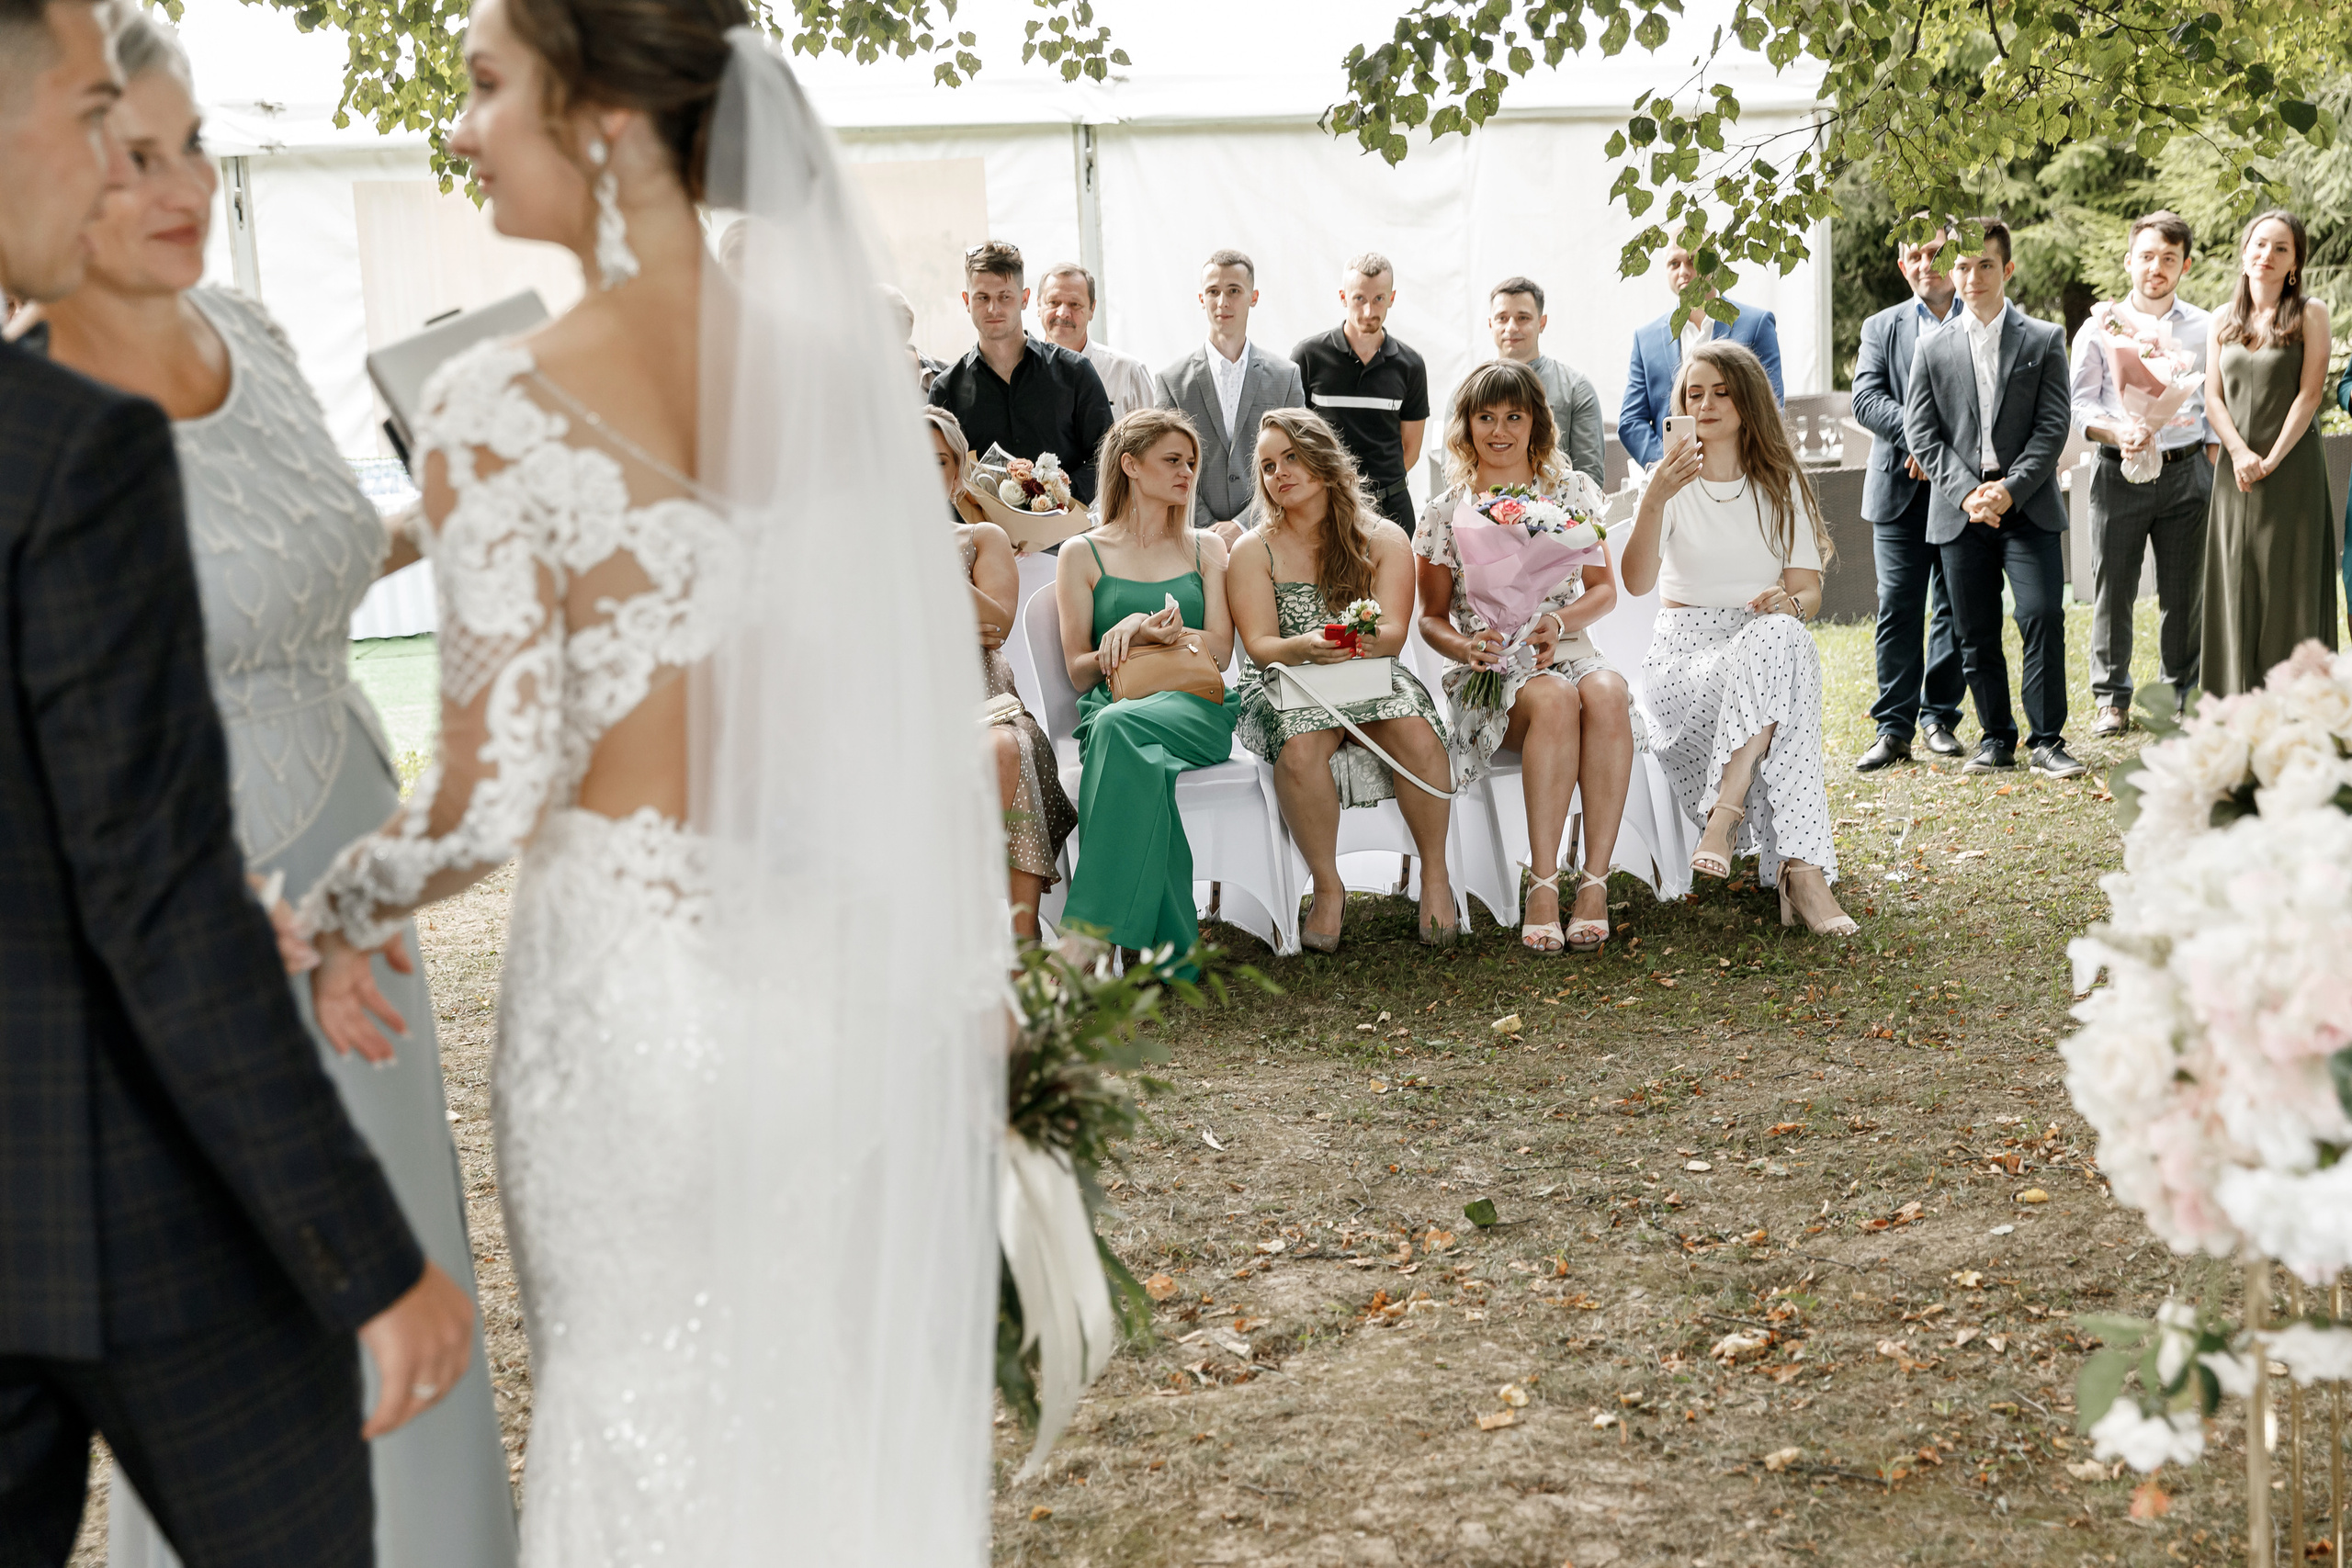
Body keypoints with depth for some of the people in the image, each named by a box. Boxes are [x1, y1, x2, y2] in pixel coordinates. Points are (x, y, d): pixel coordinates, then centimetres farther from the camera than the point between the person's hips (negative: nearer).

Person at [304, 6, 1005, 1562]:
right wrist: (975, 978, 12)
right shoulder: (840, 358, -2)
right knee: (867, 1416, 20)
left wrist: (340, 913, 4)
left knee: (651, 1427, 16)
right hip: (849, 974, 4)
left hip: (633, 984, -4)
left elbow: (499, 788, -15)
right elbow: (939, 707, 2)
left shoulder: (501, 408, -15)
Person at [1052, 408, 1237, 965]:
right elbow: (1079, 669, 9)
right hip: (1112, 708, 0)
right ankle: (1173, 943, -40)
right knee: (1140, 763, -40)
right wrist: (1122, 638, -13)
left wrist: (1148, 630, -9)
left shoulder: (1205, 548, 22)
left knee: (1118, 728, -37)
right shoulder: (1082, 555, 14)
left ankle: (1096, 932, -40)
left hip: (1194, 709, 0)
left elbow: (1220, 649, 9)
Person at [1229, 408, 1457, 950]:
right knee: (1300, 748, -35)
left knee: (1415, 732, -32)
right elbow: (1259, 644, -7)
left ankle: (1435, 873, -14)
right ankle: (1328, 889, -18)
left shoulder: (1384, 540, 6)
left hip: (1372, 679, 1)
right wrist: (1305, 648, -30)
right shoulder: (1254, 550, 4)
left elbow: (1394, 632, -5)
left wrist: (1366, 640, -30)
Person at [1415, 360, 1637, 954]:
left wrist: (1558, 622, -13)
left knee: (1607, 692, -35)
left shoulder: (1572, 490, 12)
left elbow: (1604, 588, 8)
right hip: (1489, 672, -2)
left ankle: (1594, 882, -36)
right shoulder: (1445, 513, 8)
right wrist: (1464, 647, -14)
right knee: (1555, 698, -37)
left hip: (1567, 652, 2)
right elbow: (1432, 617, 9)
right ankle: (1543, 884, -36)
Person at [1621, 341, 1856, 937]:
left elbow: (1809, 592, 6)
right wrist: (1654, 500, -29)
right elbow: (1637, 582, -13)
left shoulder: (1781, 484, 12)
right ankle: (1803, 871, -42)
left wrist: (1789, 601, -19)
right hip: (1685, 658, -2)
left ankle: (1726, 809, -41)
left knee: (1781, 634, -36)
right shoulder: (1674, 480, 5)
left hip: (1772, 643, 2)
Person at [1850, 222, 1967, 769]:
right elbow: (1866, 399, -1)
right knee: (1898, 608, -3)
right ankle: (1894, 728, 0)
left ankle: (1940, 714, 16)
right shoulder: (1881, 328, 12)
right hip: (1900, 490, 0)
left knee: (1956, 607, 5)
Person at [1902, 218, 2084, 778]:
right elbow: (1921, 433, 3)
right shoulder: (1933, 348, 10)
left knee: (2043, 616, -12)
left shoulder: (2044, 340, 6)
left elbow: (2054, 425, -1)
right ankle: (1996, 738, 16)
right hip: (1959, 510, 2)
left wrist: (2011, 489, -13)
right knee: (1975, 633, 4)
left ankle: (2048, 740, -3)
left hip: (2027, 505, -2)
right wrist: (1967, 491, -9)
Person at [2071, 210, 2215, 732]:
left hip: (2185, 471, 1)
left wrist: (2213, 472, 4)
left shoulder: (2204, 329, 8)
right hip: (2118, 473, -1)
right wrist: (2119, 433, -18)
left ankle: (2184, 697, 16)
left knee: (2185, 591, 4)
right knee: (2113, 588, 0)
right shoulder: (2099, 328, 4)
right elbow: (2080, 404, 0)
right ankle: (2111, 698, 11)